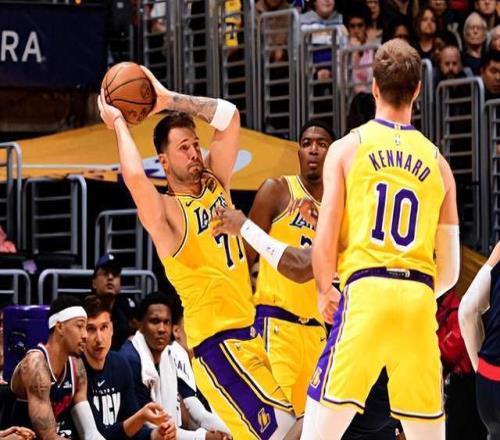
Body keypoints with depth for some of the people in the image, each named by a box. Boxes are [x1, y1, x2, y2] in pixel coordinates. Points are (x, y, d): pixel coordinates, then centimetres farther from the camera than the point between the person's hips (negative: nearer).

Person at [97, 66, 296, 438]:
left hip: (251, 333, 8)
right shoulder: (166, 212, -10)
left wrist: (169, 100, 4)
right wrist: (119, 123, -16)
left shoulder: (215, 184, 11)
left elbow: (228, 115, 9)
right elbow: (134, 177, -31)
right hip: (218, 341, -8)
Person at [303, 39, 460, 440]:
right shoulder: (438, 162, 12)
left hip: (366, 292, -3)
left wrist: (326, 292, 18)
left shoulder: (347, 148, 5)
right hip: (420, 301, 3)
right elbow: (450, 271, 13)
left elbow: (324, 244, -1)